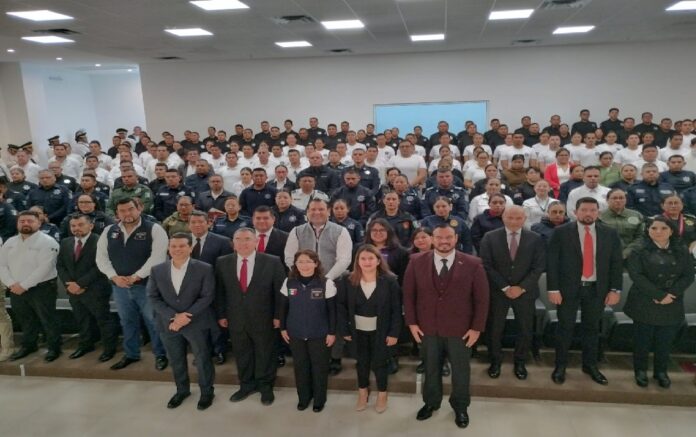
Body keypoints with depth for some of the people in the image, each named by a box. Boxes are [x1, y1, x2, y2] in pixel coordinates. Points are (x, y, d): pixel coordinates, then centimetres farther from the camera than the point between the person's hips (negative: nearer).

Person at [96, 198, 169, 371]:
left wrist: (136, 277, -18)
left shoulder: (154, 229, -9)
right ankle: (131, 354, 34)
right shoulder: (109, 232, 8)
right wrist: (114, 277, -8)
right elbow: (101, 257, 7)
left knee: (154, 321, 3)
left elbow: (157, 257, -17)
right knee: (127, 322, 18)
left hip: (147, 284, -5)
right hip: (119, 286, 5)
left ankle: (160, 355, 20)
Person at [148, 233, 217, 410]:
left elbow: (207, 297, -11)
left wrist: (186, 316, -19)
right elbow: (153, 297, -2)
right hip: (168, 324, 3)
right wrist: (172, 316, -15)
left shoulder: (204, 269, -10)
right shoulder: (157, 270, 0)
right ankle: (182, 390, 39)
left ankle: (207, 392, 29)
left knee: (202, 359, 9)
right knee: (176, 360, 17)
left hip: (196, 323, -3)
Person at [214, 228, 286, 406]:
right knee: (241, 353, 16)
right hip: (235, 319, 2)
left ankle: (265, 386, 34)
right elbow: (219, 291, 5)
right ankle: (247, 385, 36)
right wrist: (221, 314, 4)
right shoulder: (222, 262, -3)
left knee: (265, 353, 14)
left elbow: (280, 290, -6)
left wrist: (278, 315, -7)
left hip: (263, 318, -2)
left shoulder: (272, 262, -11)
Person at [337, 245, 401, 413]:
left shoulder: (389, 281, -14)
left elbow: (396, 309, -10)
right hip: (358, 330, 2)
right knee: (361, 362, 15)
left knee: (379, 363, 9)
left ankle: (382, 394, 32)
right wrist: (344, 330, -4)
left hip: (380, 331, -2)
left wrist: (394, 332, -10)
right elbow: (342, 306, -3)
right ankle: (363, 392, 37)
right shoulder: (347, 281, -10)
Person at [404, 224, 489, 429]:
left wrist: (477, 328, -8)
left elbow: (481, 299, -6)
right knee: (430, 368, 19)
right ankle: (431, 402, 42)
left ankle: (460, 407, 39)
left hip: (460, 330, -1)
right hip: (427, 328, 1)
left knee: (460, 370, 16)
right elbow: (408, 294, 0)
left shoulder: (473, 264, -10)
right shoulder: (417, 263, -6)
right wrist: (412, 322, -3)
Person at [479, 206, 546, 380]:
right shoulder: (490, 237, -4)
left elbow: (539, 267, -4)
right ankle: (495, 362, 25)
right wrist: (505, 287, -13)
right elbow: (486, 266, -8)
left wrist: (522, 287, -14)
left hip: (525, 291, 1)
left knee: (525, 329, 9)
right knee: (494, 328, 7)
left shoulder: (535, 239, 0)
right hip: (497, 291, -1)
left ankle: (520, 363, 28)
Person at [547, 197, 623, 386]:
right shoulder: (561, 232, -6)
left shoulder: (610, 234, 3)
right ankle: (560, 366, 19)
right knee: (565, 327, 6)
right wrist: (553, 289, -12)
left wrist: (615, 289, -1)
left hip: (597, 289, 3)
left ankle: (590, 365, 30)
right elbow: (552, 262, -7)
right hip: (568, 288, -2)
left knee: (592, 328, 14)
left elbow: (617, 263, 5)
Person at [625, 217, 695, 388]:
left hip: (672, 306, 3)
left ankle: (661, 371, 28)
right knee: (643, 340, 5)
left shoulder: (682, 251, 7)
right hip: (645, 305, -3)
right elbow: (636, 275, -14)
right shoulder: (639, 250, -5)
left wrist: (671, 294, -13)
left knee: (665, 342, 10)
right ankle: (641, 370, 23)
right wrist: (660, 295, -19)